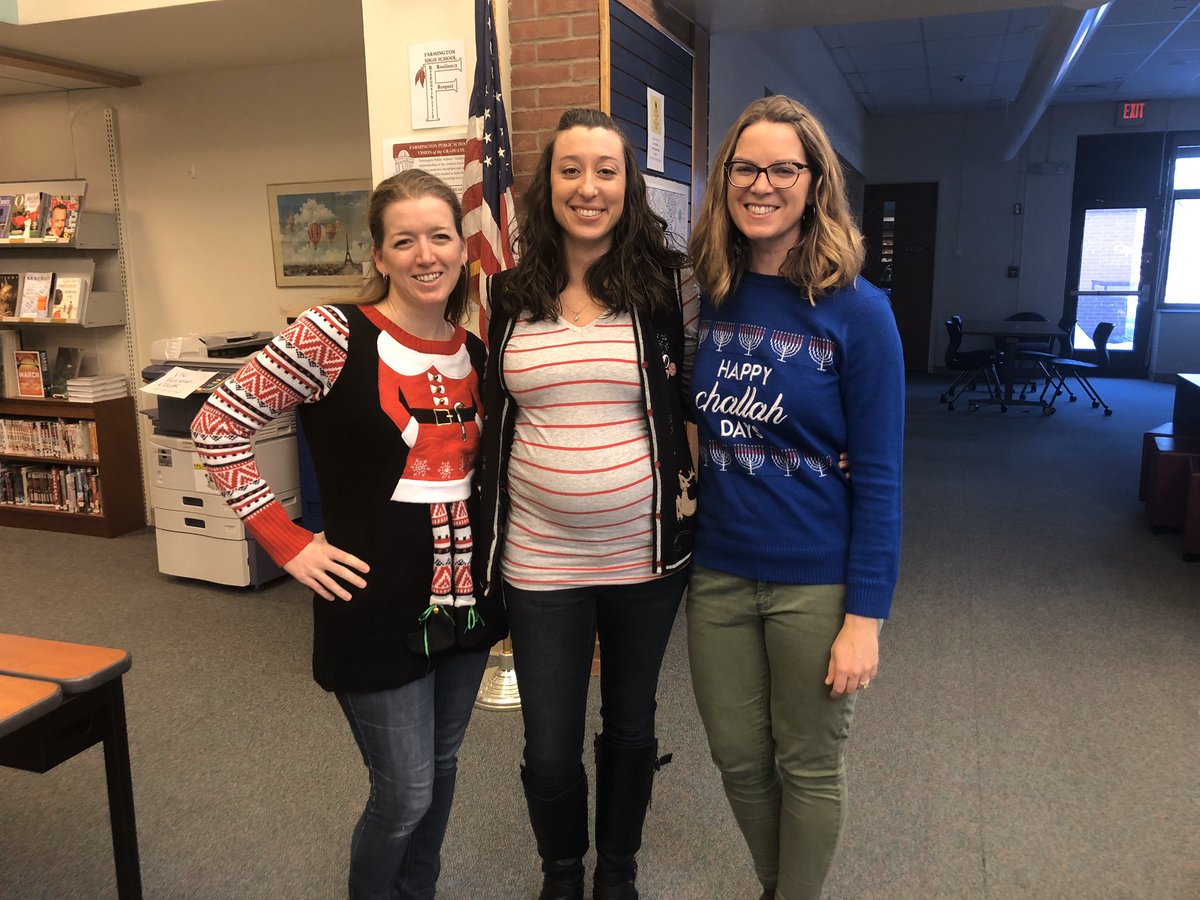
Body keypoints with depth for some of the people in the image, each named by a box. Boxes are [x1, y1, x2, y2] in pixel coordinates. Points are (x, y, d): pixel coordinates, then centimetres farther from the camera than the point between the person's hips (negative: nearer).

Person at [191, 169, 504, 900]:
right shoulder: (333, 336, -14)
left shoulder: (475, 352, 5)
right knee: (405, 796, 5)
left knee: (440, 772, 20)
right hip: (379, 607, -6)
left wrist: (492, 555, 7)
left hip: (464, 597, 6)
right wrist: (288, 543, -13)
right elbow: (218, 427, -11)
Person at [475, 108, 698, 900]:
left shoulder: (669, 284, -5)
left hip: (646, 554, 0)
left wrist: (695, 482, -1)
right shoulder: (508, 295, 0)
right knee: (550, 751, 8)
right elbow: (491, 415, 8)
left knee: (630, 727, 18)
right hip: (539, 560, 1)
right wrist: (489, 540, 7)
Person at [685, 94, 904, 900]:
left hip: (815, 583, -4)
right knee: (739, 760, 18)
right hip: (717, 573, 4)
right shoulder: (709, 298, 1)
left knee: (808, 767, 14)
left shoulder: (856, 311, -11)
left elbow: (878, 477, -11)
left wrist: (866, 615, -13)